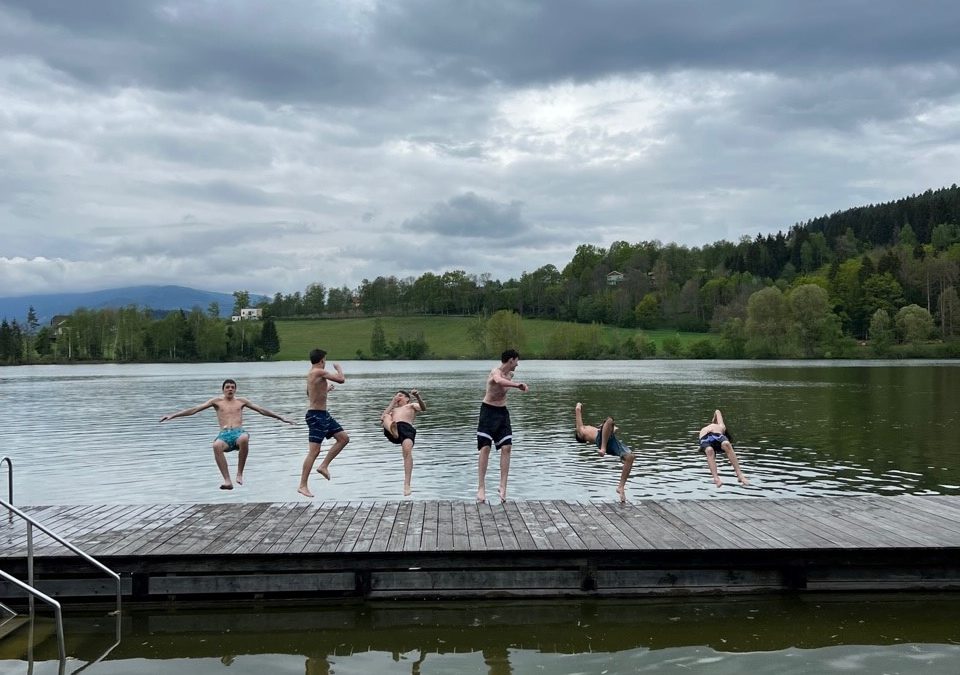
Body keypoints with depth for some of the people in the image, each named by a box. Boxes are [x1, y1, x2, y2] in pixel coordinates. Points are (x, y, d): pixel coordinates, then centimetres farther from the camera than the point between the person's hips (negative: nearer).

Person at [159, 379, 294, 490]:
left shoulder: (241, 401, 20)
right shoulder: (217, 401, 17)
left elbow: (261, 410, 23)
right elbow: (194, 409, 12)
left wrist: (281, 418, 22)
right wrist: (172, 415, 6)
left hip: (239, 432, 0)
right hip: (224, 435, 0)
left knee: (244, 439, -39)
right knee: (216, 445, -38)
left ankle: (240, 472, -23)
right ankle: (227, 481, -38)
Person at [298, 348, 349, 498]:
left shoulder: (311, 373, 14)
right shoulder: (319, 372, -17)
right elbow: (341, 379, -18)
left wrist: (326, 388, 42)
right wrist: (339, 368, 3)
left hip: (322, 414, 10)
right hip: (316, 416, -10)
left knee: (343, 438, 11)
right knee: (314, 451, -10)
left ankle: (323, 466, 12)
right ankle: (303, 486, -6)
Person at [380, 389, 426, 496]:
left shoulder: (412, 405, 34)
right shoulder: (394, 409, 44)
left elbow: (423, 408, 10)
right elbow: (382, 418, 23)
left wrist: (418, 397, -10)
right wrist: (392, 403, 29)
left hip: (406, 427, -3)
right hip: (389, 431, 4)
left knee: (407, 451, -31)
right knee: (386, 417, -28)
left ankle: (407, 484, -37)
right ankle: (393, 430, -64)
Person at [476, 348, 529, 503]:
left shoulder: (509, 375, 8)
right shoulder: (496, 372, -18)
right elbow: (499, 381, -45)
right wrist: (518, 385, -52)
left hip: (503, 412, 7)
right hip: (488, 411, -7)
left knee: (507, 447, -4)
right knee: (485, 447, -9)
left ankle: (503, 486, -4)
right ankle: (481, 487, -7)